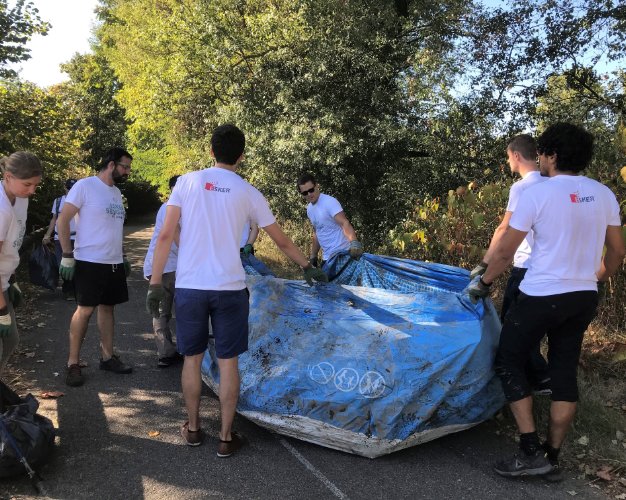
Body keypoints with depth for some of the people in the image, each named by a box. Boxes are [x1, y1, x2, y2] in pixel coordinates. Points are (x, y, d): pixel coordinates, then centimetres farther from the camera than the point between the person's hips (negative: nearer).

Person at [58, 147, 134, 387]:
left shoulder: (116, 192, 14)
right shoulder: (85, 186, -9)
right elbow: (62, 220, -11)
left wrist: (122, 256, 21)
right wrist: (67, 256, -15)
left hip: (114, 263, 7)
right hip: (89, 262, -7)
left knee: (107, 307, 11)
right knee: (85, 310, -4)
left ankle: (107, 356, 20)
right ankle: (73, 363, 6)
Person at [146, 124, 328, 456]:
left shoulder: (187, 181, 1)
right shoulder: (248, 193, 3)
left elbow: (166, 236, -4)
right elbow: (282, 242, 11)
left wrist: (155, 283, 2)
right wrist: (308, 268, 25)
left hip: (189, 287, 1)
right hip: (229, 288, -1)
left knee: (192, 359, 15)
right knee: (228, 362, 9)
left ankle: (193, 429, 30)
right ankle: (226, 437, 19)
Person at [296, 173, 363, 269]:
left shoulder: (329, 202, -14)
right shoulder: (309, 209, 12)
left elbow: (345, 223, -27)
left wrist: (354, 242, -43)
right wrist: (313, 256, 20)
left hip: (341, 253, -8)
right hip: (327, 257, 8)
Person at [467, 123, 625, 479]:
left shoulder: (537, 194, -13)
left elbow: (504, 252, -9)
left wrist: (484, 283, 6)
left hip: (541, 297, -6)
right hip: (584, 298, 6)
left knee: (509, 363, 8)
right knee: (565, 373, 13)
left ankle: (531, 452, 5)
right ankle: (552, 457, 21)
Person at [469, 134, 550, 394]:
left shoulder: (521, 187, -14)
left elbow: (504, 229, -16)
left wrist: (484, 264, -13)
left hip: (527, 266, -8)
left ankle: (540, 378, 6)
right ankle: (538, 374, 28)